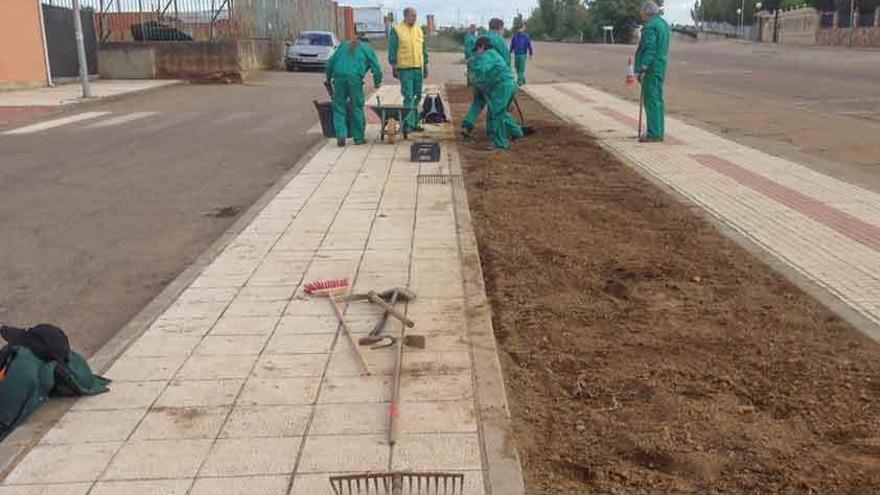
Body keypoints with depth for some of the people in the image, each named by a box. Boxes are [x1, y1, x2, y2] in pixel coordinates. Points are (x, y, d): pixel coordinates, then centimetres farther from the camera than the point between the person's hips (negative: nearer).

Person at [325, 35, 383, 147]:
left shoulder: (344, 45, 29)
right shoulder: (367, 48, 19)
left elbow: (331, 62, 25)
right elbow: (376, 68, 10)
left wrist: (328, 78, 34)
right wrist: (377, 82, 26)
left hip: (339, 76, 3)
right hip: (355, 77, -3)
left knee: (339, 108, 8)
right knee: (357, 108, 7)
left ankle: (341, 135, -4)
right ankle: (358, 138, 12)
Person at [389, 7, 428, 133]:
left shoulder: (419, 30, 14)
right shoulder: (396, 31, -3)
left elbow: (423, 49, 19)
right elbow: (392, 50, -4)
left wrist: (425, 65, 15)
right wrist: (394, 66, -8)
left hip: (418, 68, 6)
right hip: (405, 69, -6)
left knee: (417, 96, 8)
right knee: (408, 96, -8)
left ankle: (414, 122, 17)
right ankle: (409, 123, -4)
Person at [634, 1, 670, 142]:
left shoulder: (650, 27, -13)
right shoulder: (663, 24, 15)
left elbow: (649, 49, -22)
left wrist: (643, 68, -25)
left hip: (651, 67, -9)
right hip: (661, 67, 9)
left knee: (651, 100, -8)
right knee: (658, 100, 12)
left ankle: (653, 134, -8)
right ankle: (658, 133, 16)